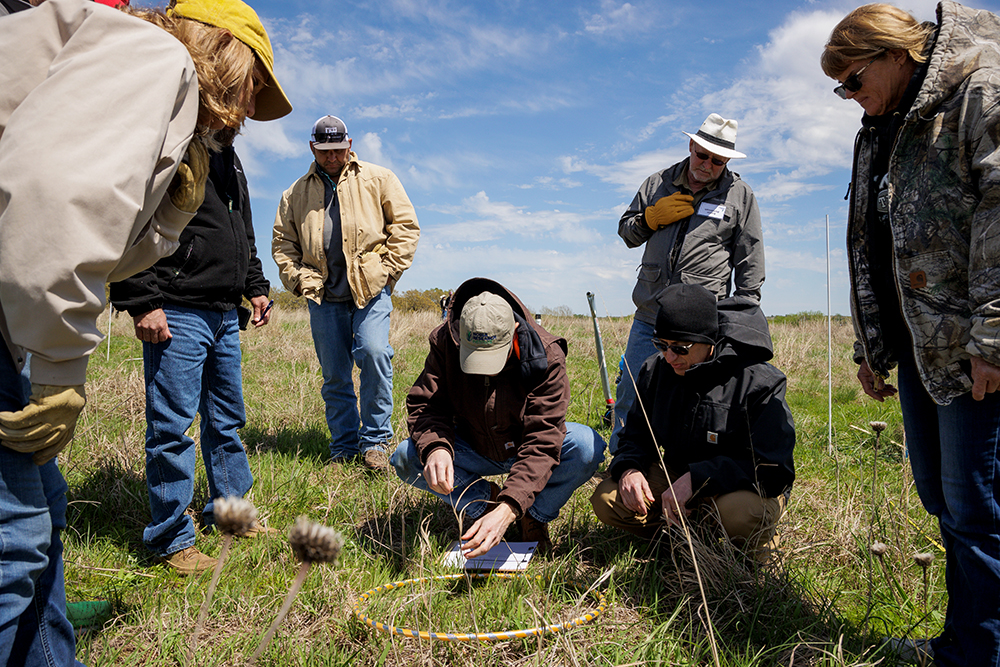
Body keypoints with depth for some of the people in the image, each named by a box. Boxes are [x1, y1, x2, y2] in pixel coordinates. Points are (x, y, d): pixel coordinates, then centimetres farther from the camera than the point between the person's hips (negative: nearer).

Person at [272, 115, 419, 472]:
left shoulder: (378, 179, 10)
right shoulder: (296, 193, 18)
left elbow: (405, 225, 6)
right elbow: (282, 242, 20)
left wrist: (387, 269, -3)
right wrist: (297, 278, 5)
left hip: (371, 289, -3)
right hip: (324, 296, 3)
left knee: (373, 352, -22)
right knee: (334, 376, 5)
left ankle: (375, 440, -8)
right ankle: (343, 447, 17)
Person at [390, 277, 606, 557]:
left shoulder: (546, 356, -28)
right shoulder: (445, 342, -20)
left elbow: (541, 443, -32)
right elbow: (426, 405, -20)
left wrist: (509, 509, -45)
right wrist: (435, 447, -44)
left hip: (526, 450, -1)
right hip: (474, 449, 2)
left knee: (587, 445, -31)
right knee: (406, 458, -24)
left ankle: (536, 515, -4)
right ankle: (485, 500, -1)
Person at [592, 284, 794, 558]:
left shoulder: (759, 381, -21)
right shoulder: (655, 369, -4)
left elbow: (775, 471, -24)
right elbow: (636, 434, 8)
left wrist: (697, 479, -34)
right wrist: (628, 468, -16)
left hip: (747, 486, -4)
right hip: (677, 474, 5)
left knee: (738, 512, -40)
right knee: (606, 500, -15)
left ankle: (754, 542, -2)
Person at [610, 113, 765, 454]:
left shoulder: (740, 195, 6)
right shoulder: (658, 183, 12)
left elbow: (750, 264, 8)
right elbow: (626, 232, 19)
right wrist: (651, 217, -1)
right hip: (648, 316, 3)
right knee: (629, 395, 6)